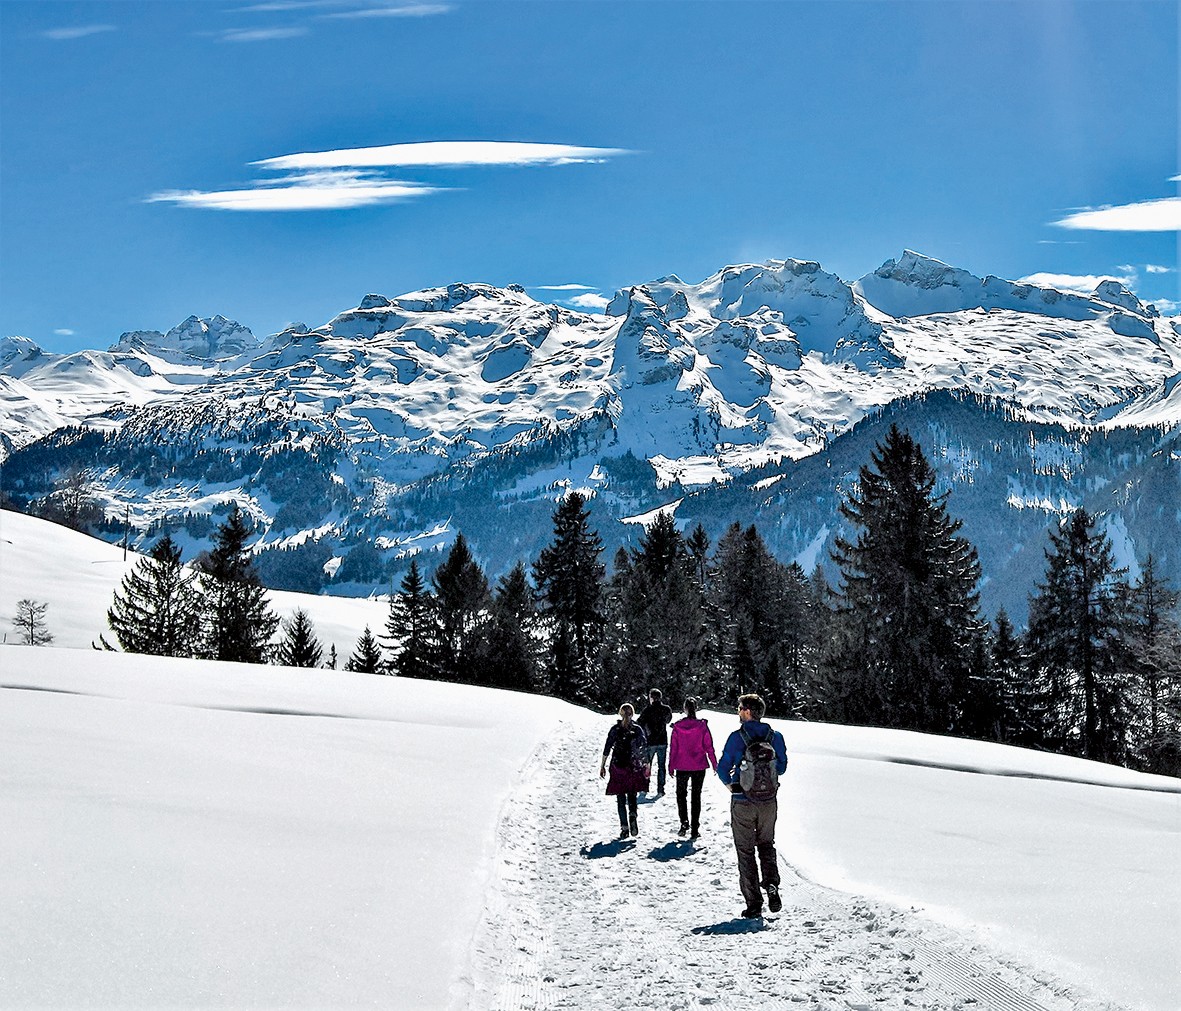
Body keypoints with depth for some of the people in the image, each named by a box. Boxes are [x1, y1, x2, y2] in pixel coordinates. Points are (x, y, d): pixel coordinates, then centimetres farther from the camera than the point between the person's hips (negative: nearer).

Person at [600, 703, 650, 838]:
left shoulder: (614, 730, -4)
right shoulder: (638, 729, -2)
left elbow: (607, 749, -3)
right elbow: (644, 749, -1)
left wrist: (602, 766, 4)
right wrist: (647, 766, 7)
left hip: (618, 767, -1)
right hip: (634, 768, 1)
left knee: (621, 799, 6)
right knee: (632, 796, 14)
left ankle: (624, 828, -1)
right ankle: (632, 817, -13)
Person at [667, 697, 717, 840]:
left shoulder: (677, 726, -7)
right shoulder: (702, 726, -8)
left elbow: (673, 747, -2)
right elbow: (709, 746, -4)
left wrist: (671, 766, 7)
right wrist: (714, 763, 7)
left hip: (682, 766, 0)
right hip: (699, 766, 0)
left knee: (681, 794, 18)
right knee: (696, 796, 8)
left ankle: (684, 823, 4)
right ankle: (694, 829, 6)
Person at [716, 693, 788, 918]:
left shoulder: (737, 737, -12)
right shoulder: (775, 737, -2)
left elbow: (723, 768, -10)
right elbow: (781, 768, 6)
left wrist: (730, 784, 10)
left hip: (743, 803, -3)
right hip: (769, 802, 3)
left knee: (745, 851, 7)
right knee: (766, 845, 21)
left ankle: (754, 903, 4)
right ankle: (772, 885, -3)